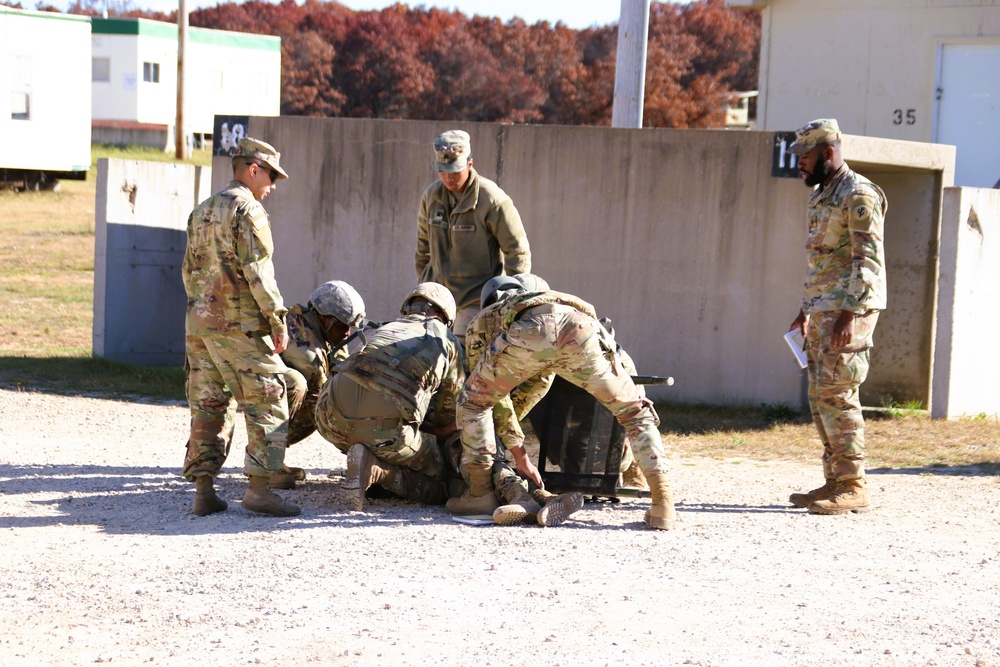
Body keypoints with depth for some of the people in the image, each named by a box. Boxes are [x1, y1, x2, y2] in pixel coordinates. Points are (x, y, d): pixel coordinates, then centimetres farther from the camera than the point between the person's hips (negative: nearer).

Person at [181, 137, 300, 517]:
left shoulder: (201, 212, 17)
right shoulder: (248, 209, -9)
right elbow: (258, 271, -15)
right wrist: (278, 320, -11)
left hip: (199, 322, 8)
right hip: (240, 324, -8)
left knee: (208, 405, 10)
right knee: (267, 403, -2)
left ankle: (203, 490, 9)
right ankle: (258, 487, -7)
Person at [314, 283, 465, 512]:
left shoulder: (384, 330, 32)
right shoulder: (448, 341, 21)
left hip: (332, 418, 5)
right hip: (383, 427, -4)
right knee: (438, 487, 11)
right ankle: (377, 471, -13)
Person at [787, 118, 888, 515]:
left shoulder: (858, 195, -12)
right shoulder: (820, 196, 18)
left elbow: (868, 262, -18)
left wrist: (848, 315, -24)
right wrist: (805, 312, 23)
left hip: (849, 310, -10)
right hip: (821, 311, 10)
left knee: (836, 396, -11)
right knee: (820, 397, 9)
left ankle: (853, 488, -8)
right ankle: (835, 482, 14)